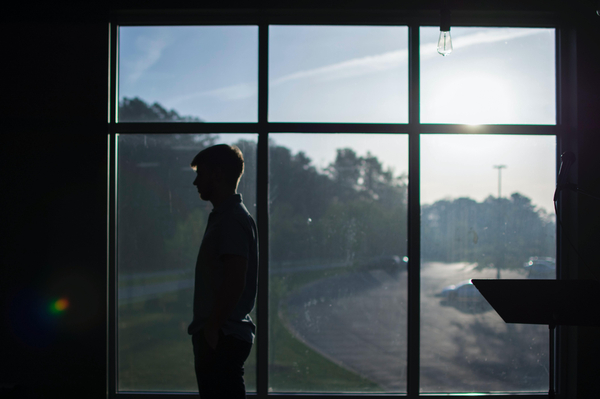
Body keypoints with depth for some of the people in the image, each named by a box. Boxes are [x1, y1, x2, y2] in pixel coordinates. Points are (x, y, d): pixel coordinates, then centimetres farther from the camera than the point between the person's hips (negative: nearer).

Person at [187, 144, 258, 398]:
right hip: (216, 338, 10)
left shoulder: (233, 220, -15)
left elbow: (234, 282, -23)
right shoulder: (222, 217, 18)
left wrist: (212, 330, -21)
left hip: (222, 339, -10)